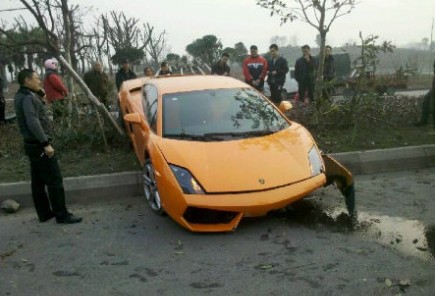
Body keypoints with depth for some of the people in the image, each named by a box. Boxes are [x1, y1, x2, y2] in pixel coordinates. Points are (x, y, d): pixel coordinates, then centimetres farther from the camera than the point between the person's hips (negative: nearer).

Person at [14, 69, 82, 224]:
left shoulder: (21, 96, 14)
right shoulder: (28, 97, -18)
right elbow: (33, 122, -28)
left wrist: (40, 94, 10)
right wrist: (46, 143, -28)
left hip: (32, 145, 11)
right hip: (39, 146, -11)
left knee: (38, 181, 14)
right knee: (55, 180, -5)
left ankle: (44, 213, 22)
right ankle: (62, 215, 0)